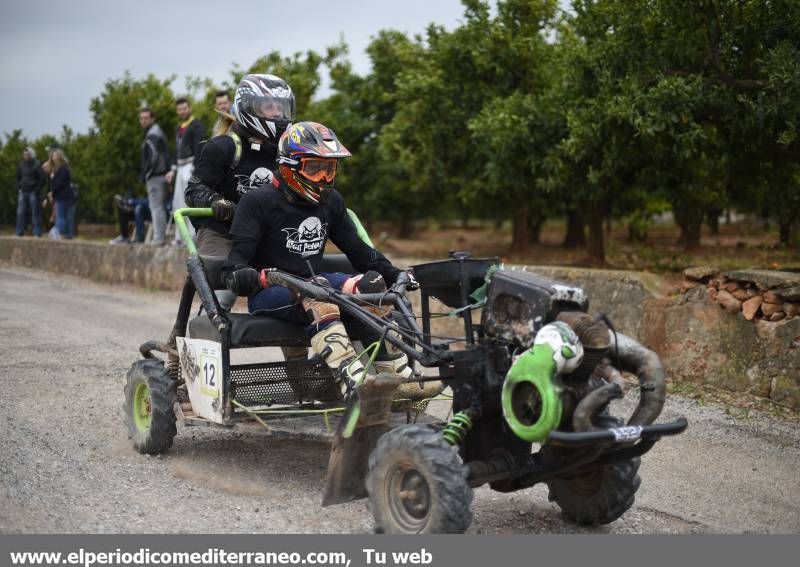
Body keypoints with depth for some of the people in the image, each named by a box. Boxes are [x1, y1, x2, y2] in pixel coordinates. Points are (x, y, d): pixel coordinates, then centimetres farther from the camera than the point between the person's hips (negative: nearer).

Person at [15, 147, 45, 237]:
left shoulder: (36, 165, -8)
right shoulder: (22, 164, 9)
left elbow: (43, 178, -11)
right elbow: (18, 177, 24)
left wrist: (37, 189, -11)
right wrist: (19, 188, 14)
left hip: (33, 192, -6)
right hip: (23, 192, 6)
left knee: (35, 212, -3)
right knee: (21, 212, 4)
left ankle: (37, 232, 1)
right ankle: (19, 232, 9)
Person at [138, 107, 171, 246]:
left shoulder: (152, 135, -12)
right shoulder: (158, 132, 20)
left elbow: (153, 157, -22)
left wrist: (144, 174, -13)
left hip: (155, 176, -10)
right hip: (162, 175, 10)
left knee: (156, 207, -8)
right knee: (161, 207, 13)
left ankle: (158, 238, -8)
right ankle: (160, 236, 18)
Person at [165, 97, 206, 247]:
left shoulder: (196, 126, -8)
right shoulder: (179, 128, 20)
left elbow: (199, 150, -15)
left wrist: (193, 169, -21)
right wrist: (173, 169, 19)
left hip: (191, 165, -10)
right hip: (181, 167, 10)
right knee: (178, 203, 10)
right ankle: (180, 236, 16)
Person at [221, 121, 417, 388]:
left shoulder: (331, 201, 10)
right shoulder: (258, 202, -8)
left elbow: (356, 248, 13)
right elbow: (239, 254, -14)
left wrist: (394, 274, 1)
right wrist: (237, 275, -38)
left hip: (311, 283, 6)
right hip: (268, 293, -6)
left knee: (370, 282, -18)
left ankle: (397, 371, -16)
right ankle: (350, 376, -52)